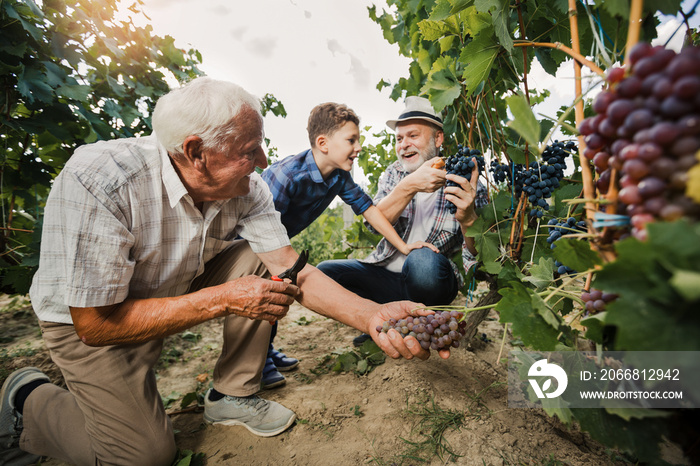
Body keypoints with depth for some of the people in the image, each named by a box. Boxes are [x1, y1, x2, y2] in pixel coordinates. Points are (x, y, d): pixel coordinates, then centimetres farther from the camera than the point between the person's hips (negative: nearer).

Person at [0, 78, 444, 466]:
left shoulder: (247, 188, -19)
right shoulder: (100, 181, -34)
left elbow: (291, 270, -21)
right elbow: (95, 323, -31)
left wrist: (373, 315, -34)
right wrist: (222, 300, -35)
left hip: (178, 289, 5)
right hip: (89, 320, -4)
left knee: (255, 260, -16)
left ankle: (234, 395, 2)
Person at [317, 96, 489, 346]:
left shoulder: (465, 184, -7)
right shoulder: (394, 173, 4)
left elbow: (479, 259, -14)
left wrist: (467, 219, -35)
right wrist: (410, 186, -30)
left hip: (432, 280, -3)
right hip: (386, 274, 4)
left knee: (423, 259, -36)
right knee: (324, 272, -15)